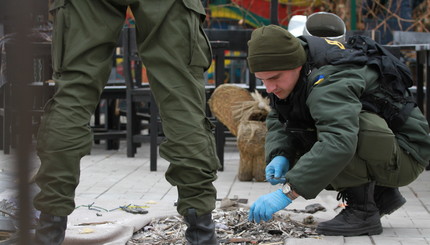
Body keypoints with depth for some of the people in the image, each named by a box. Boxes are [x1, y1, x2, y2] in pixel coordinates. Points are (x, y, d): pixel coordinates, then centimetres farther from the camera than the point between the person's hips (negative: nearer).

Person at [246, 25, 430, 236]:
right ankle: (380, 194, 12)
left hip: (404, 156, -9)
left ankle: (362, 211, -16)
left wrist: (287, 193, -46)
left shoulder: (330, 83, -30)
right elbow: (278, 121, 7)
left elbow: (338, 143, -45)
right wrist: (280, 156, -15)